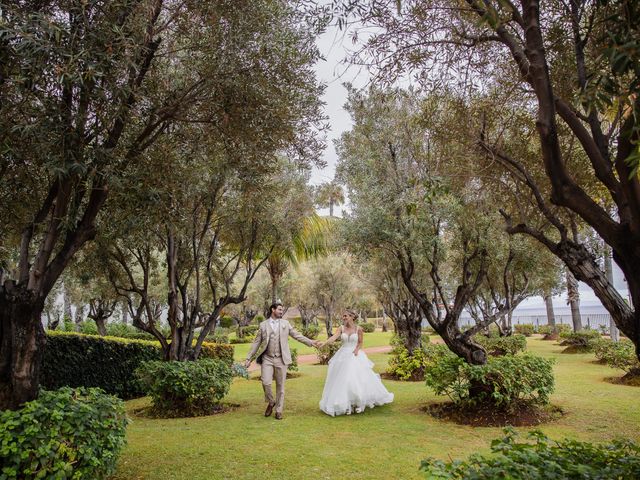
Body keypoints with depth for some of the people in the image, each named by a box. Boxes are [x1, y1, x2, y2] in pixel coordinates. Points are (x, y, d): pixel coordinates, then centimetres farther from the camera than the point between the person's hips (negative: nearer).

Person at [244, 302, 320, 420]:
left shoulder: (285, 323, 8)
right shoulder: (263, 325, 4)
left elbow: (298, 335, 7)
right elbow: (256, 343, 6)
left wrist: (311, 342, -4)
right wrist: (248, 358, 2)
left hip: (281, 359, 1)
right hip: (267, 359, -1)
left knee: (280, 386, 4)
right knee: (266, 382, -12)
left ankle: (279, 411, 18)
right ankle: (271, 402, 16)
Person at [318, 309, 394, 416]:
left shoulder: (358, 329, -3)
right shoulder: (341, 328, -1)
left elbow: (360, 343, 5)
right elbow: (333, 337, -14)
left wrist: (357, 349, -14)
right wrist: (324, 343, -30)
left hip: (355, 356, -2)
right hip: (343, 356, 2)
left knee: (357, 379, -2)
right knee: (343, 380, 0)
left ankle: (359, 404, 17)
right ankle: (346, 405, 11)